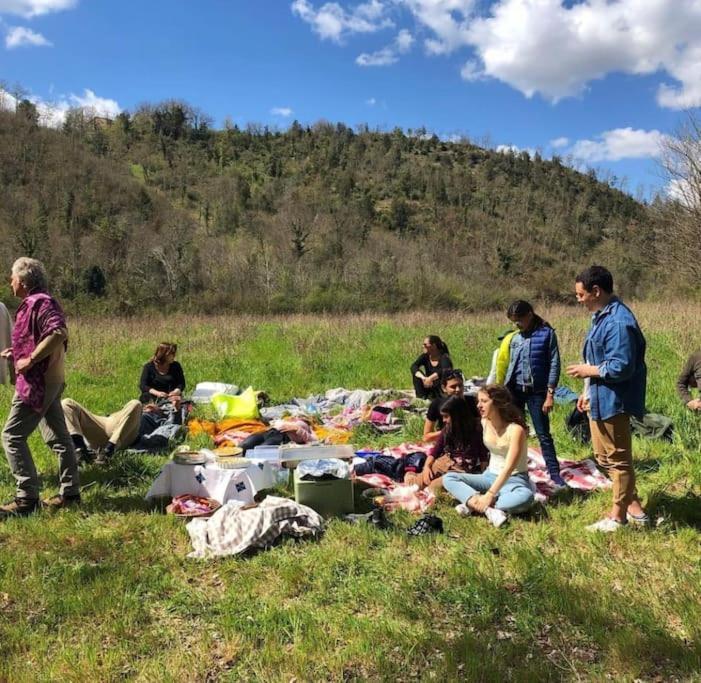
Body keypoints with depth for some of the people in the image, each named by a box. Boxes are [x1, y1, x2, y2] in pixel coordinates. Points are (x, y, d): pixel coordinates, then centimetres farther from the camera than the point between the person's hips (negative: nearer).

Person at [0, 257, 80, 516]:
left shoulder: (40, 302, -14)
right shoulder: (34, 303, 18)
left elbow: (59, 332, -29)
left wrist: (31, 359, -24)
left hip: (37, 382, -11)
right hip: (50, 380, 11)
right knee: (58, 437, 12)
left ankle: (27, 498, -4)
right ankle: (70, 492, 19)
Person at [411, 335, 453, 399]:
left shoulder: (444, 357, -16)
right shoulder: (425, 357, -3)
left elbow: (445, 371, -36)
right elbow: (413, 366, -19)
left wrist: (430, 378, -46)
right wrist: (423, 378, -36)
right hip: (429, 388, 5)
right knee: (416, 373, -14)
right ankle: (421, 397, -17)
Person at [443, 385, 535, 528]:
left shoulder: (516, 430, -21)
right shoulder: (485, 422, -2)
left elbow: (509, 468, -27)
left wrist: (490, 495, -35)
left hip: (513, 480, -6)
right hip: (490, 476, 6)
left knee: (525, 497, -40)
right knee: (448, 478, -13)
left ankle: (472, 505, -30)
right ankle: (489, 510, -33)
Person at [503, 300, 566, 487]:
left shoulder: (547, 333, -5)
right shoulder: (515, 338, 7)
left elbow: (554, 364, -7)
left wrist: (550, 394, -12)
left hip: (536, 392, -4)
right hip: (515, 390, 4)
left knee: (543, 434, 0)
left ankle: (554, 472, 8)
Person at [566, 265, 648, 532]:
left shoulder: (618, 322, -22)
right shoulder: (602, 317, 11)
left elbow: (621, 367, -27)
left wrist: (588, 371, -14)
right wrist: (588, 391, 15)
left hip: (612, 402, -11)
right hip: (600, 400, 11)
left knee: (617, 458, 3)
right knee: (604, 456, 18)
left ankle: (618, 515, 17)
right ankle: (633, 506, 30)